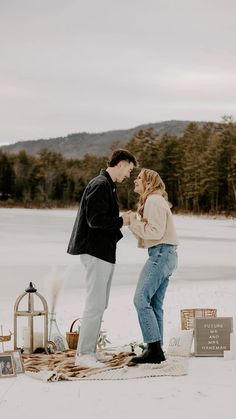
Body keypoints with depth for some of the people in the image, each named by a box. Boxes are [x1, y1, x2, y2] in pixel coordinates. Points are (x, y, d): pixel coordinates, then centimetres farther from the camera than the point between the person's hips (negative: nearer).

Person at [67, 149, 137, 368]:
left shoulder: (107, 185, 19)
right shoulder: (100, 185, -14)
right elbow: (95, 219, -22)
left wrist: (121, 220, 7)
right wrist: (122, 221, -11)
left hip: (104, 251, 11)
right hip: (97, 251, -11)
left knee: (99, 304, 14)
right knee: (95, 304, -8)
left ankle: (89, 350, 20)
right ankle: (83, 354, -3)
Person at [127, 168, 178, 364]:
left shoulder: (154, 201, -10)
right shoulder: (153, 201, 22)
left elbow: (156, 231, -19)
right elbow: (147, 232, 19)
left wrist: (134, 221, -10)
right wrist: (133, 222, 6)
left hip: (161, 253, -11)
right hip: (163, 254, 11)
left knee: (141, 299, -13)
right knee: (154, 304, 9)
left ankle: (154, 348, -15)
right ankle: (157, 350, 10)